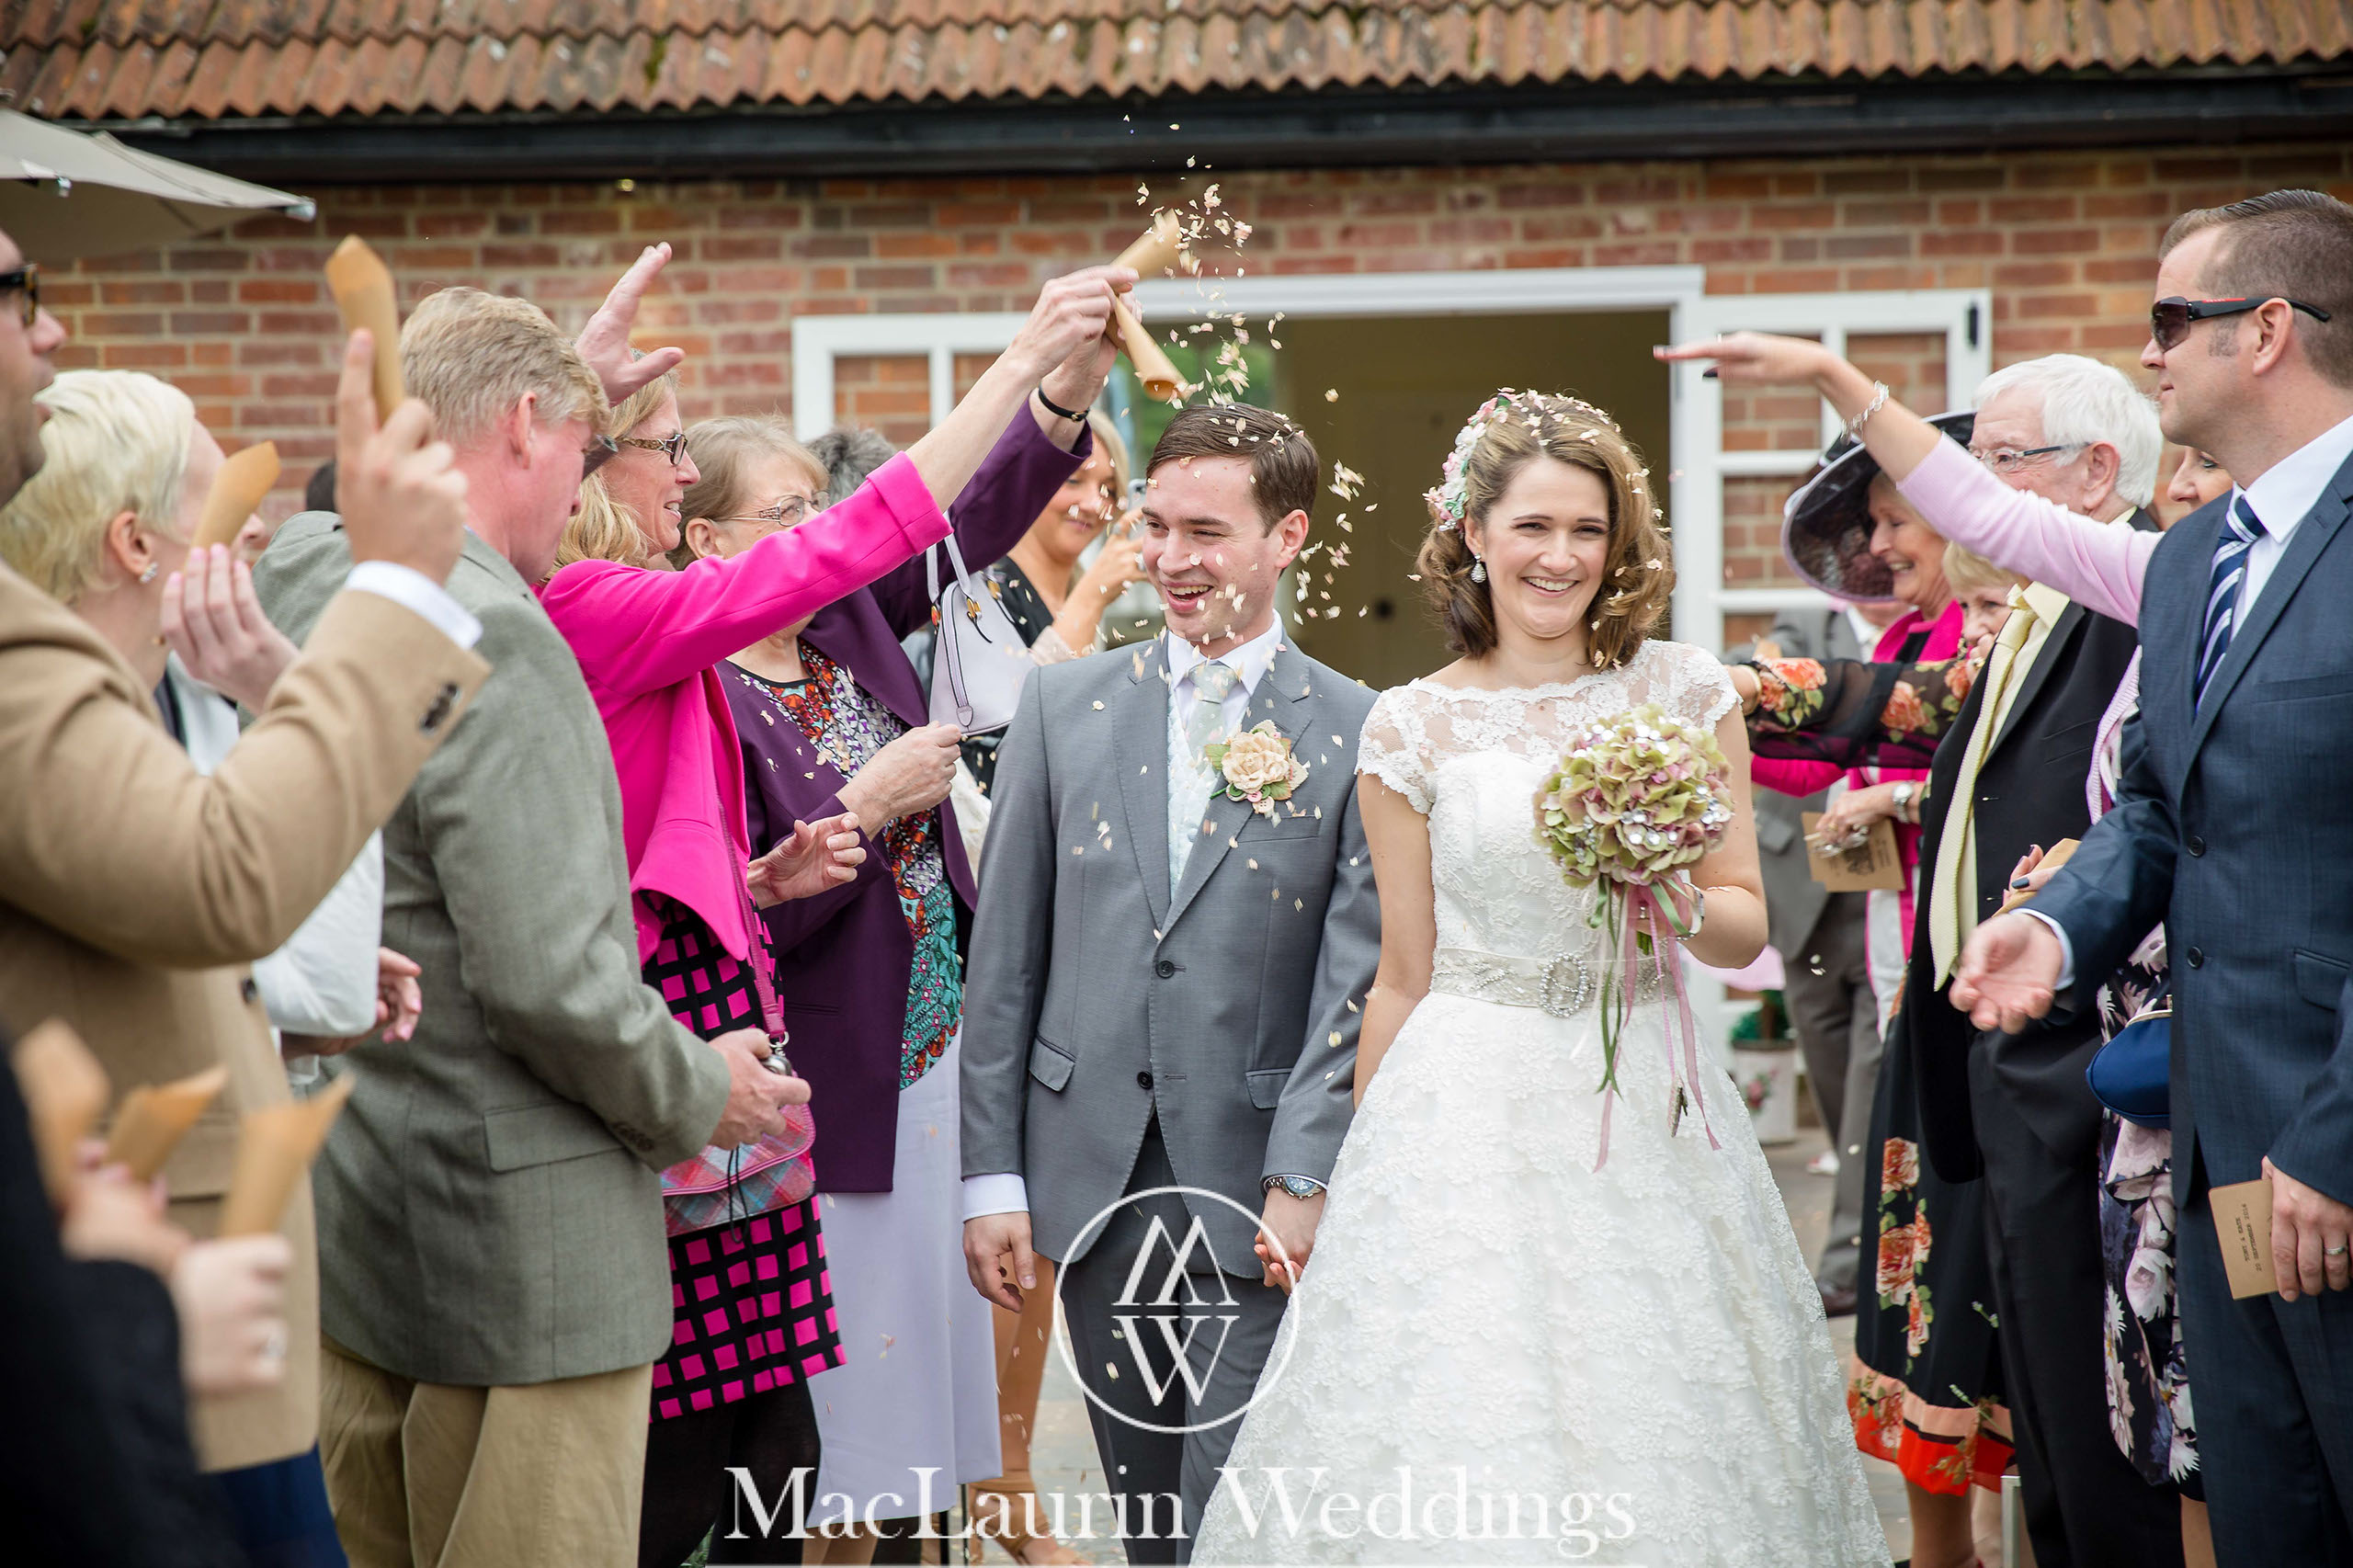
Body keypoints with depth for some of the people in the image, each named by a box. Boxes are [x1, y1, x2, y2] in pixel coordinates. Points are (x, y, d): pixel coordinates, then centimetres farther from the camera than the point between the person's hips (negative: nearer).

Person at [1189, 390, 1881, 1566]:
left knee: (1659, 1429, 5)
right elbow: (1403, 979, 7)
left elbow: (1746, 927, 7)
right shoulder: (1412, 728, 1)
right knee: (1462, 1420, -4)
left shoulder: (1685, 694, 3)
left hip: (1649, 1104, 2)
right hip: (1470, 1106, -1)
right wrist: (1361, 1175, 9)